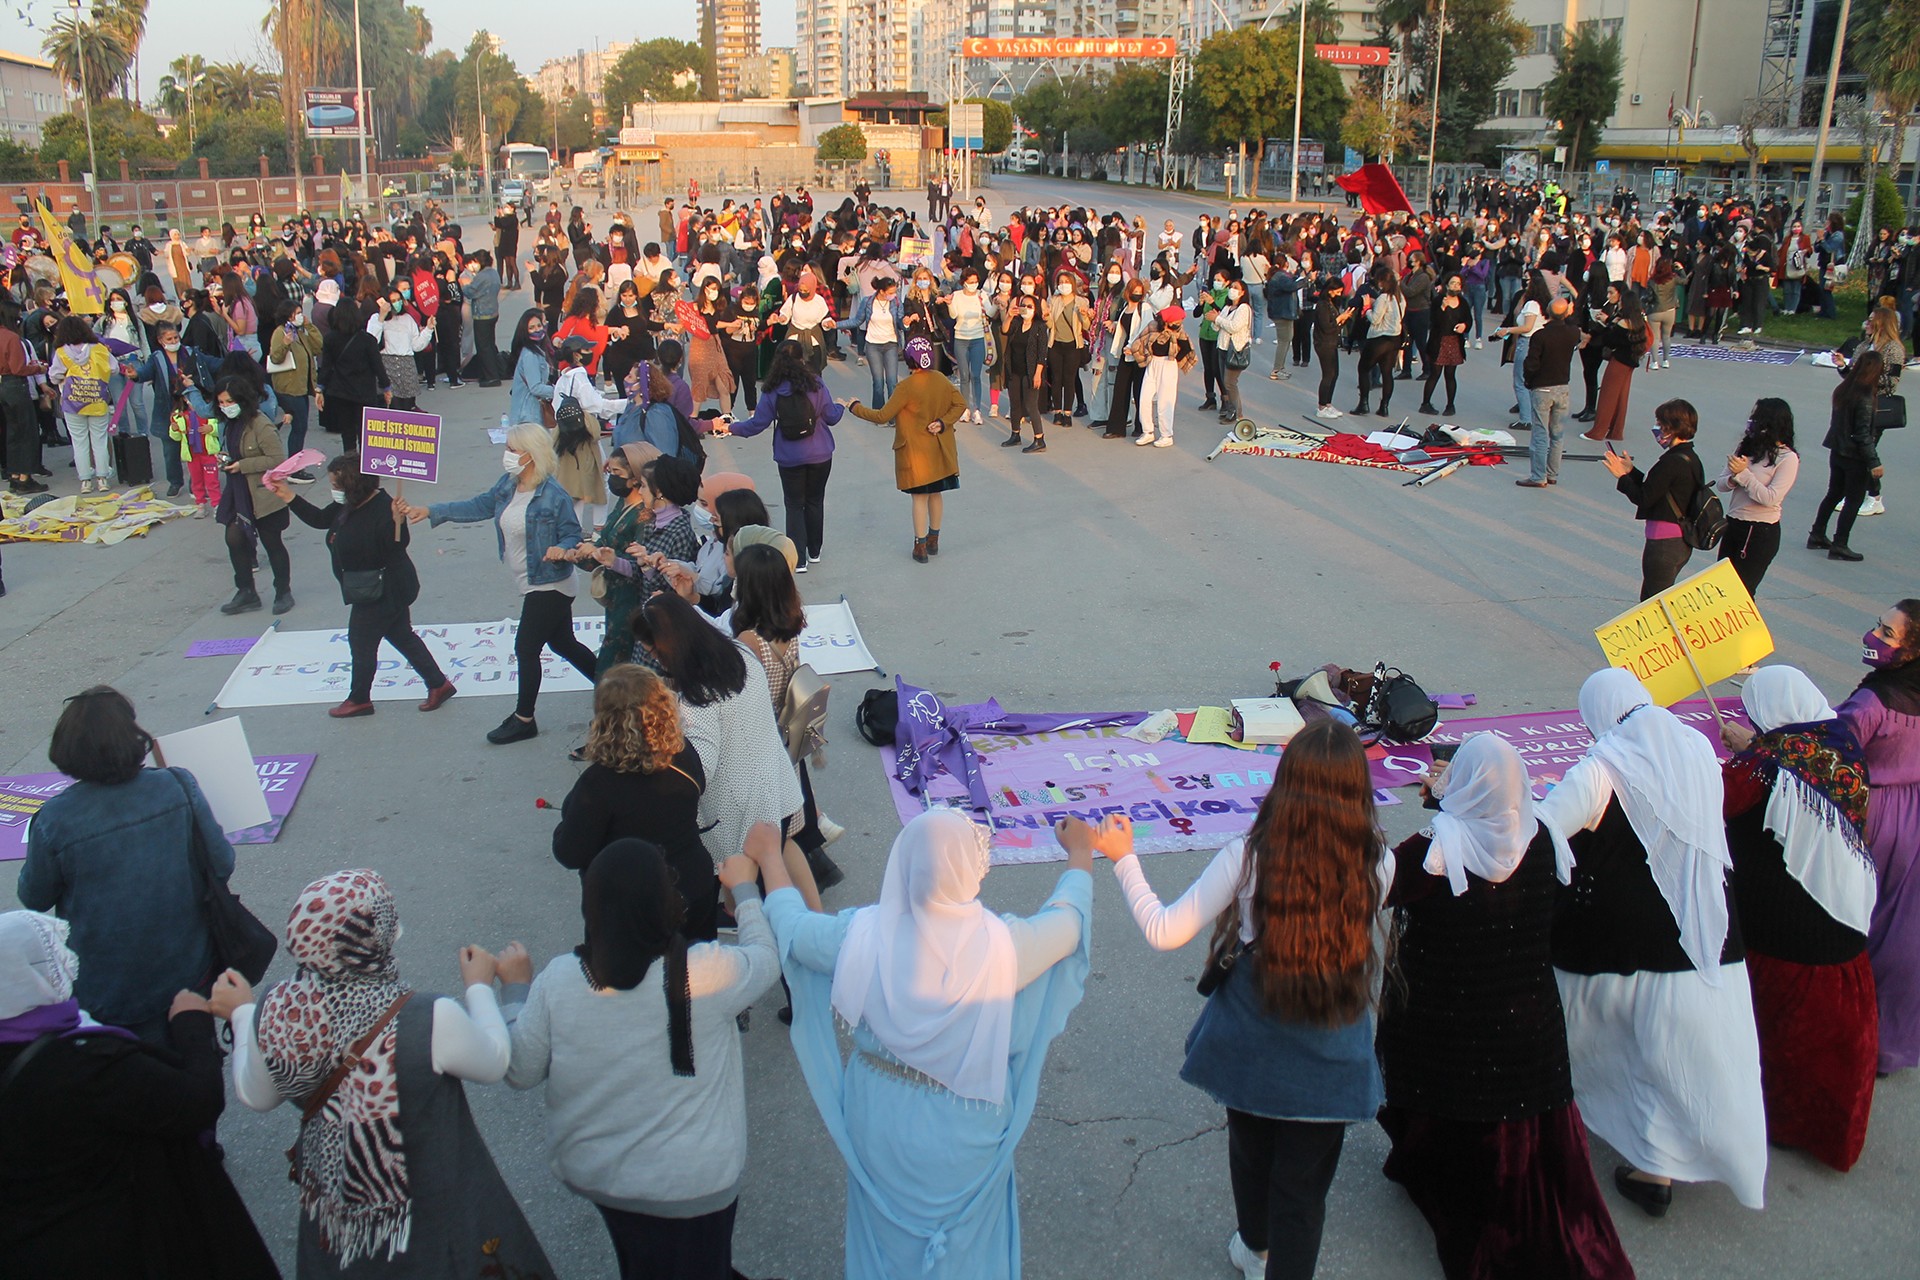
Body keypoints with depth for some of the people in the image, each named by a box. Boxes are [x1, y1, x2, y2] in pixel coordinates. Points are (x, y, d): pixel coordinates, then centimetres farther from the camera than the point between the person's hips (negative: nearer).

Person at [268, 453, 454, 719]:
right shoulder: (348, 505, 0)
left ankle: (359, 699, 26)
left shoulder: (382, 511, -28)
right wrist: (288, 497, 7)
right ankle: (438, 684, 25)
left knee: (361, 642, 8)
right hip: (378, 590, 9)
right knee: (402, 637, 17)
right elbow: (319, 519, 13)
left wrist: (397, 524, -47)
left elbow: (396, 552, -31)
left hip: (381, 594, -9)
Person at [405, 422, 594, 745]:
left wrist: (562, 549, -37)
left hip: (549, 586, -8)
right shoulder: (507, 484, 1)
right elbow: (479, 506, 11)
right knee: (563, 644, 18)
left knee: (526, 648, 0)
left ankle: (523, 720, 16)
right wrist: (430, 511, 8)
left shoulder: (554, 496, -22)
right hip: (530, 585, 8)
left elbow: (573, 535, -15)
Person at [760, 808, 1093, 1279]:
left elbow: (791, 925, -4)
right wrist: (1080, 851, 13)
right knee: (967, 1241, 25)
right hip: (966, 1134, -1)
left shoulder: (862, 935, -23)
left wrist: (769, 858, 13)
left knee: (886, 1236, 27)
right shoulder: (1002, 945, -26)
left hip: (879, 1121, 2)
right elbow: (1069, 918, -6)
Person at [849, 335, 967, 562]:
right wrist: (943, 423, -5)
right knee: (936, 494, 16)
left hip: (915, 451, -5)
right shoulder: (941, 380, -2)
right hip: (940, 450, 5)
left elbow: (882, 416, -17)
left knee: (919, 497, 2)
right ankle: (933, 540, 29)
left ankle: (920, 546, 7)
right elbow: (960, 403, 2)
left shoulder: (907, 387, -20)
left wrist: (856, 407, -5)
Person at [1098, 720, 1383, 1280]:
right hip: (1326, 1062, -1)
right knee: (1302, 1189, 16)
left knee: (1251, 1152, 29)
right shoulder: (1374, 865, -19)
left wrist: (1123, 858, -5)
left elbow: (1164, 932, -18)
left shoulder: (1247, 856, -22)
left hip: (1249, 1048, 1)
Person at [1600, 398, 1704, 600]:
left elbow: (1645, 499, -18)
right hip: (1683, 543, 10)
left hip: (1664, 543, -10)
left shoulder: (1671, 462, -20)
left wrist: (1622, 476, -8)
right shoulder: (1691, 458, 10)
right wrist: (1631, 471, 15)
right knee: (1648, 599, 19)